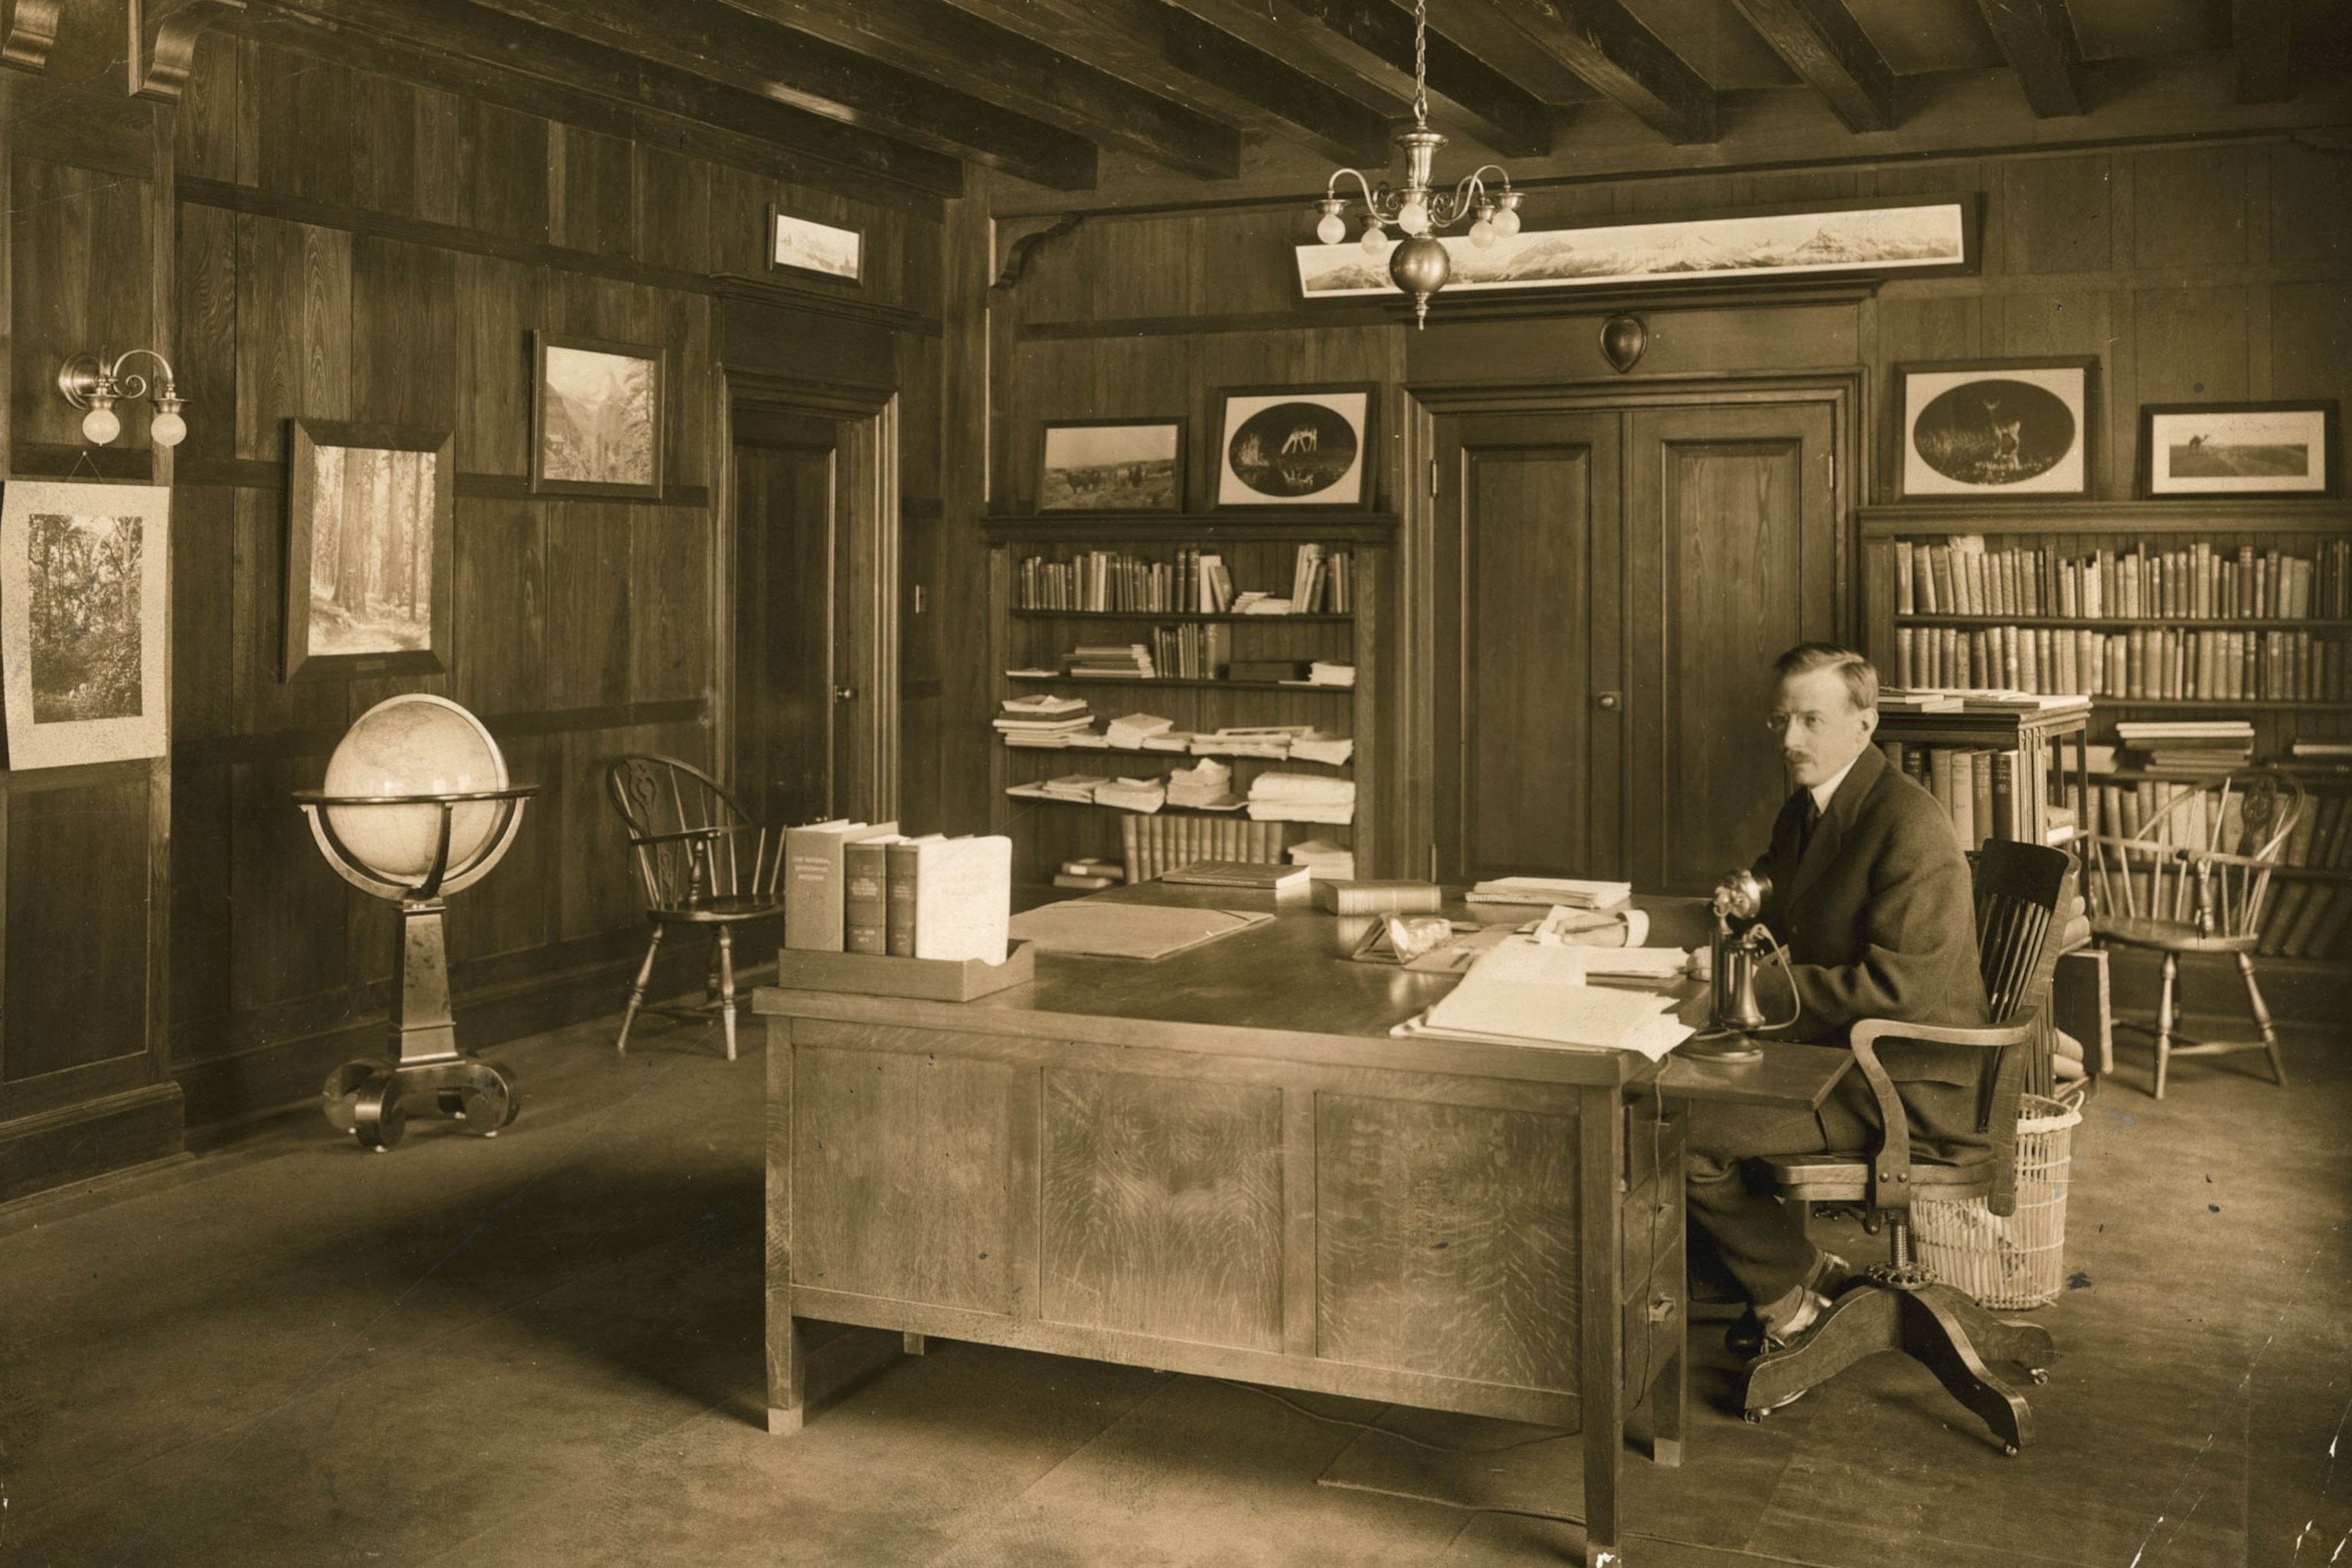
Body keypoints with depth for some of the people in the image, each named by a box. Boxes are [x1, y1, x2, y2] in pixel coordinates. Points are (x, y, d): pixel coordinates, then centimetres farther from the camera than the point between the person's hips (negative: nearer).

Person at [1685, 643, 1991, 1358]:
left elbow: (1899, 986, -25)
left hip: (1906, 1084, -10)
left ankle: (1796, 1291, 6)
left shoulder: (1911, 827, -19)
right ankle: (1783, 1273, 11)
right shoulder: (1803, 810, 10)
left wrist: (1765, 987, -22)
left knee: (1684, 1132, -18)